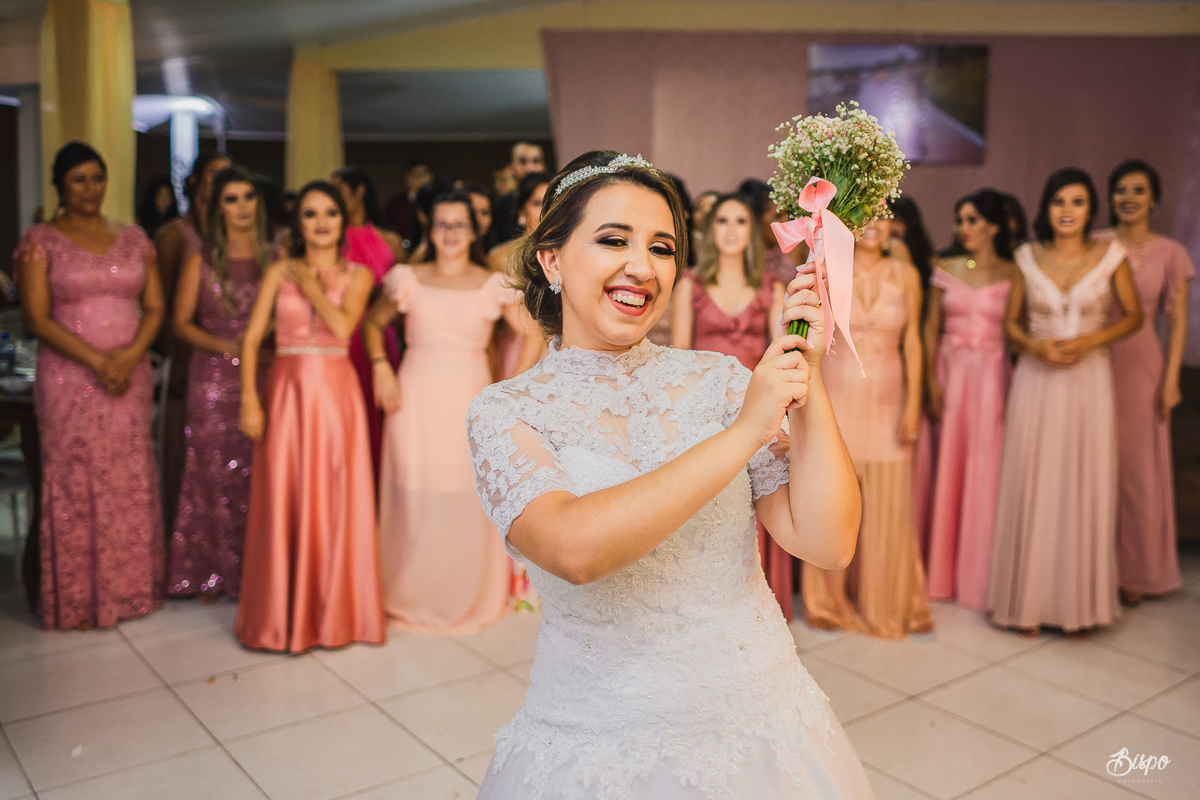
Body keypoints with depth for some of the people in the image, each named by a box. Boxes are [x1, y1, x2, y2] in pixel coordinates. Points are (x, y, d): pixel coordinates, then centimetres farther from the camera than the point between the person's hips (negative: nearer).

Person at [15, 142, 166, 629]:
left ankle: (130, 588, 19)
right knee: (74, 485, 1)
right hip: (69, 380, -3)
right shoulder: (40, 241, 0)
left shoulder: (134, 239, 11)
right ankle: (76, 599, 12)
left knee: (131, 483, 7)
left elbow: (154, 308, 8)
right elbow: (37, 319, -7)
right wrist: (98, 361, -15)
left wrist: (129, 357, -10)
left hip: (130, 377, 4)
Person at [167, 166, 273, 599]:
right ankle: (211, 572, 13)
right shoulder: (201, 261, 4)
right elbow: (181, 323, 4)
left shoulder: (275, 258, 8)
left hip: (262, 375, 1)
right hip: (214, 379, -1)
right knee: (214, 472, 1)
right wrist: (223, 345, -11)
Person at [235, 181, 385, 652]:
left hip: (336, 392, 0)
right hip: (287, 389, 0)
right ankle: (282, 614, 17)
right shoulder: (280, 272, 6)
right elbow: (251, 338, -1)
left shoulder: (357, 275, 6)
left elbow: (343, 326, -12)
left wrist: (311, 286, -4)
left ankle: (334, 610, 18)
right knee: (282, 502, 2)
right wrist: (249, 399, -10)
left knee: (335, 501, 3)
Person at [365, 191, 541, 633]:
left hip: (471, 402, 0)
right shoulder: (409, 279, 7)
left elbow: (534, 335, 6)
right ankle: (412, 599, 19)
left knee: (468, 502, 1)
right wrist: (381, 369, 3)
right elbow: (373, 322, 18)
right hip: (417, 401, 0)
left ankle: (471, 600, 20)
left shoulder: (494, 285, 5)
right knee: (415, 500, 1)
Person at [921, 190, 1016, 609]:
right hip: (950, 373, 2)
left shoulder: (1012, 274, 1)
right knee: (946, 467, 5)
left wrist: (1015, 391, -11)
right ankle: (942, 569, 18)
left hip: (994, 376, -2)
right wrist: (931, 381, -4)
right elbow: (930, 328, 6)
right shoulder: (945, 269, 7)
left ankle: (980, 573, 13)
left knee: (986, 472, 0)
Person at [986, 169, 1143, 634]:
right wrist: (1035, 346, -11)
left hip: (1088, 380, 0)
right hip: (1036, 381, 1)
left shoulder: (1110, 256, 0)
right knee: (1031, 488, 2)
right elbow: (1010, 321, 9)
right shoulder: (1028, 258, 3)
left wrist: (1089, 341, -11)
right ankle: (1028, 599, 14)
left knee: (1084, 489, 3)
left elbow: (1133, 315, 6)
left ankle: (1077, 600, 17)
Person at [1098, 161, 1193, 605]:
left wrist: (1171, 378, -5)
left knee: (1137, 464, 6)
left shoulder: (1170, 253, 2)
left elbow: (1177, 320, 1)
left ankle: (1134, 572, 19)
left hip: (1140, 362, -1)